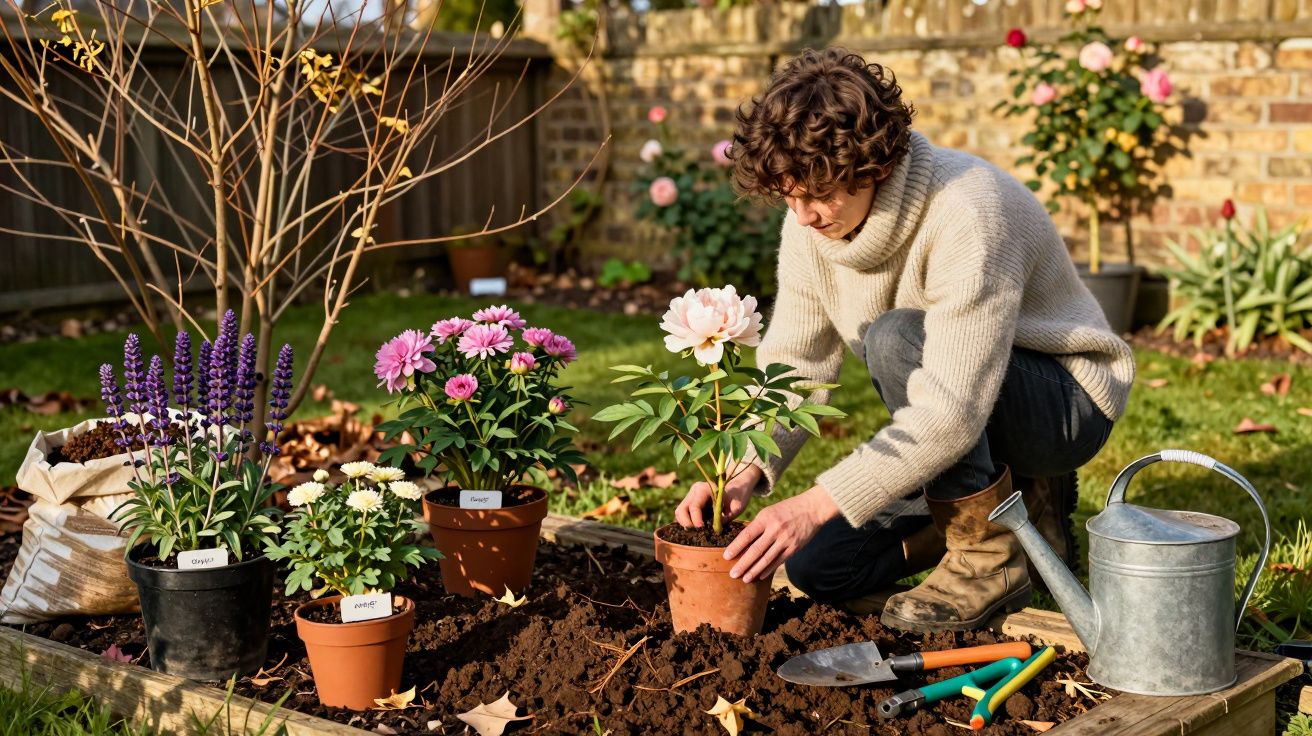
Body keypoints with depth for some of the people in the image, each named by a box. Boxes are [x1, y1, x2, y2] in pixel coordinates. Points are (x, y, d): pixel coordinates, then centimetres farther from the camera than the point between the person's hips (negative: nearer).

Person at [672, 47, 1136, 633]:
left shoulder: (966, 213, -33)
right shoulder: (812, 221, -10)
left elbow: (951, 413, -37)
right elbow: (792, 365, -6)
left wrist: (816, 504, -40)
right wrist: (744, 473, -24)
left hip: (1069, 406, -7)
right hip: (954, 416, 7)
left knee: (895, 340, -34)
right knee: (817, 565, -2)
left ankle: (992, 558, -16)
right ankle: (1010, 501, 15)